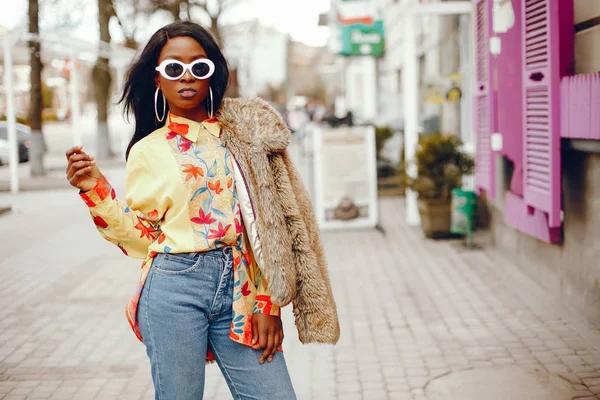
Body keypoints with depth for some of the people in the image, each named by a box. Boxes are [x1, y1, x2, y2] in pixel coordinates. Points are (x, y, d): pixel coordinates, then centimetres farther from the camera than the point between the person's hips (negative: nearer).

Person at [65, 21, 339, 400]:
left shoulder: (242, 132, 8)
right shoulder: (147, 151, 8)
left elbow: (267, 221, 5)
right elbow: (141, 238, 8)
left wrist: (268, 304, -1)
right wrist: (95, 190, -3)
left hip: (239, 288, 1)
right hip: (174, 288, -1)